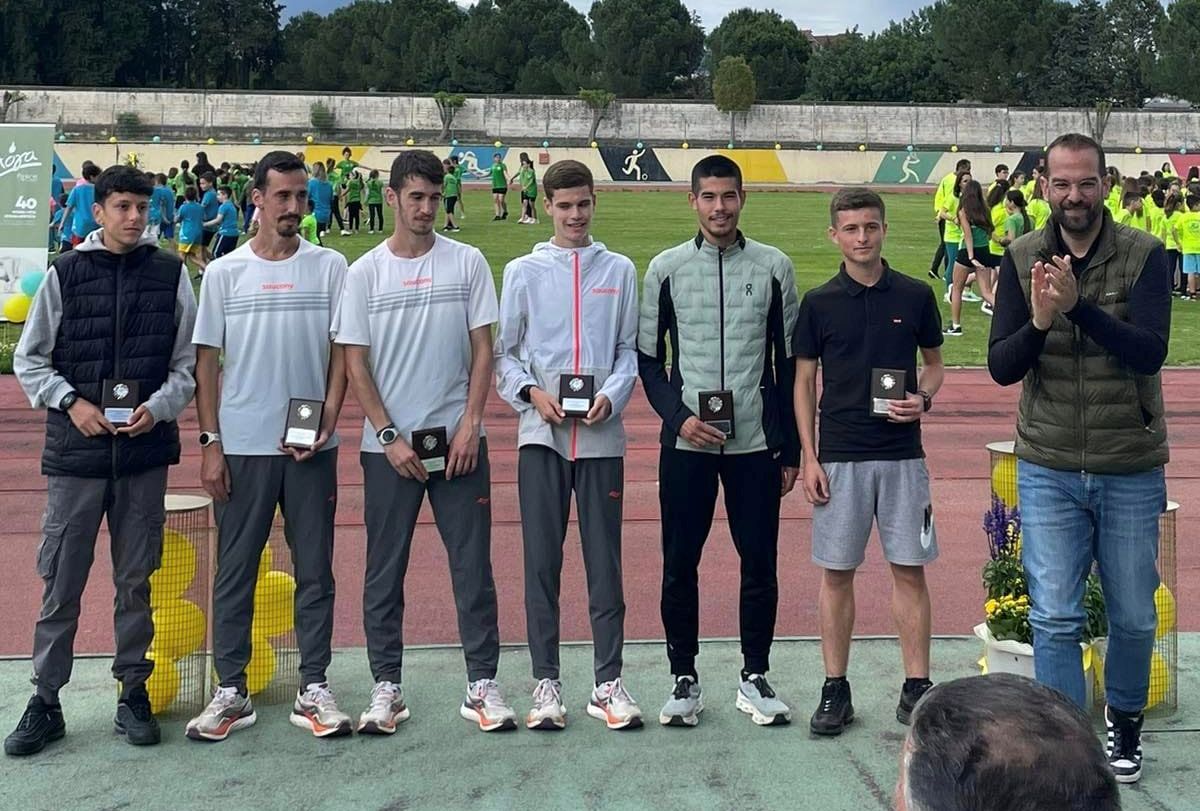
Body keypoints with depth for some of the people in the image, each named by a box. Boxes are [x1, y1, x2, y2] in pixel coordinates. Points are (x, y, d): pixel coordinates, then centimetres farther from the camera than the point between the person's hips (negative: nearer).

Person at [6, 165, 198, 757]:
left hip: (145, 450, 1)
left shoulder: (170, 273, 3)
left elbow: (190, 361, 6)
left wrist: (158, 408, -10)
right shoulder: (65, 273, 2)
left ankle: (133, 692, 22)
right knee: (60, 580, 4)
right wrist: (71, 403, -7)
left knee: (136, 579, 9)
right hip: (76, 450, 0)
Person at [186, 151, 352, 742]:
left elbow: (342, 352, 4)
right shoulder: (224, 273, 3)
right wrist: (210, 442, -2)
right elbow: (207, 361, 4)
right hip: (242, 447, 0)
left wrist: (326, 422, -8)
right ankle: (230, 692, 17)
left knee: (315, 570, 6)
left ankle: (314, 690, 16)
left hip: (311, 447, 0)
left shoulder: (329, 267, 3)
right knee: (235, 572, 6)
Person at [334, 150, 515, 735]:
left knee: (473, 565, 3)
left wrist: (470, 423, -7)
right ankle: (387, 686, 18)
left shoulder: (467, 263, 3)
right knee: (384, 571, 6)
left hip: (458, 440, 0)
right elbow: (356, 363, 1)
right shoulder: (365, 273, 2)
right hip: (388, 445, 0)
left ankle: (482, 684, 13)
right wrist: (389, 437, -7)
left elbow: (482, 348, 3)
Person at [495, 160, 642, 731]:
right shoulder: (524, 271, 7)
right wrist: (530, 393, -10)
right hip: (541, 433, 0)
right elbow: (502, 351, 8)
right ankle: (546, 682, 12)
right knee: (542, 560, 3)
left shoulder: (619, 271, 9)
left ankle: (609, 682, 12)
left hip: (602, 435, 0)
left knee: (605, 560, 3)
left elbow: (629, 349, 9)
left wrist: (611, 396, -9)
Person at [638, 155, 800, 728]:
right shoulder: (666, 268, 3)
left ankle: (755, 677, 21)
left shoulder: (774, 267, 4)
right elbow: (647, 357, 7)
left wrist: (791, 448, 4)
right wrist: (678, 415, -8)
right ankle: (684, 680, 19)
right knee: (679, 565, 5)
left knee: (760, 564, 6)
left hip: (756, 442, 0)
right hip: (686, 443, 0)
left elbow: (789, 362, 6)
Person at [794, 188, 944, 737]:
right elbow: (804, 382, 4)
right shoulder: (819, 302, 1)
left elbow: (934, 363, 14)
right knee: (837, 572, 5)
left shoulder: (915, 296, 3)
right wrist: (809, 457, -2)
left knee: (909, 569, 5)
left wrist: (923, 399, -8)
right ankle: (835, 689, 15)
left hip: (902, 454, 1)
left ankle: (916, 686, 16)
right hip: (839, 458, 0)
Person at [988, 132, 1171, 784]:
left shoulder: (1144, 255, -8)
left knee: (1133, 618, 14)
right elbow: (1001, 367, -5)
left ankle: (1125, 719, 39)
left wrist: (1079, 306, -34)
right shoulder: (1023, 259, -2)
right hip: (1048, 471, 1)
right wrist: (1039, 321, -25)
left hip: (1131, 472, 0)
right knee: (1054, 618, 1)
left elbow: (1150, 351, -21)